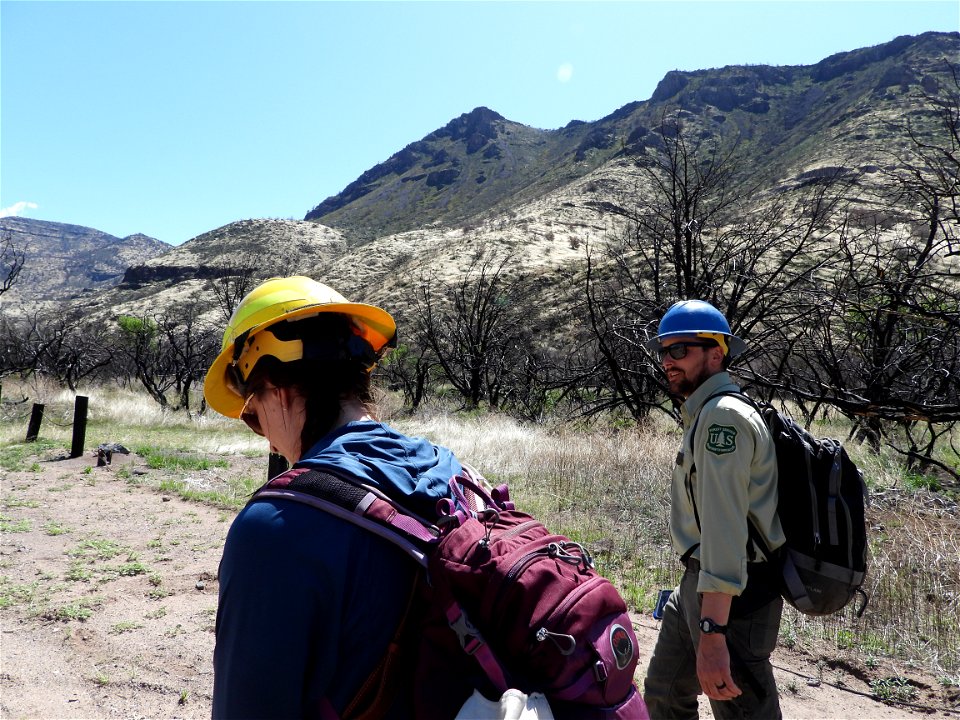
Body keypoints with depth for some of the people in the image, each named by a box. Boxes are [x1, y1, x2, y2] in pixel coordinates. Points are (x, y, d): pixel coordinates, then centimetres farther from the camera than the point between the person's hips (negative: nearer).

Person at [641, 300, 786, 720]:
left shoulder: (723, 415, -19)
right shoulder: (703, 414, 15)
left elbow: (725, 523, -29)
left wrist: (712, 631, -32)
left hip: (729, 596, -10)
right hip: (695, 586, 10)